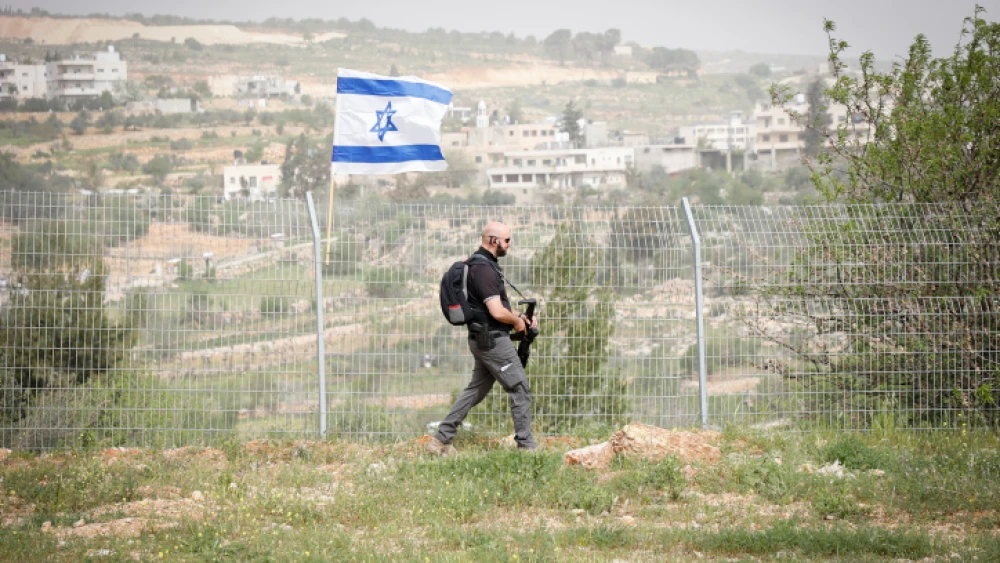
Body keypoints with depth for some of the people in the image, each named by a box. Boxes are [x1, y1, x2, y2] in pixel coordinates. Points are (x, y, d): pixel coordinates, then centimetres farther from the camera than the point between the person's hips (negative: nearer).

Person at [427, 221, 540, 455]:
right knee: (520, 389, -2)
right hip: (493, 339, -10)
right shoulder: (484, 270, -21)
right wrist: (517, 321, -7)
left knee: (477, 389, 15)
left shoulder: (485, 264, 13)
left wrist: (520, 316, 12)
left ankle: (441, 440, 15)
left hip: (483, 339, 10)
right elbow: (497, 312, -26)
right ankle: (526, 445, 5)